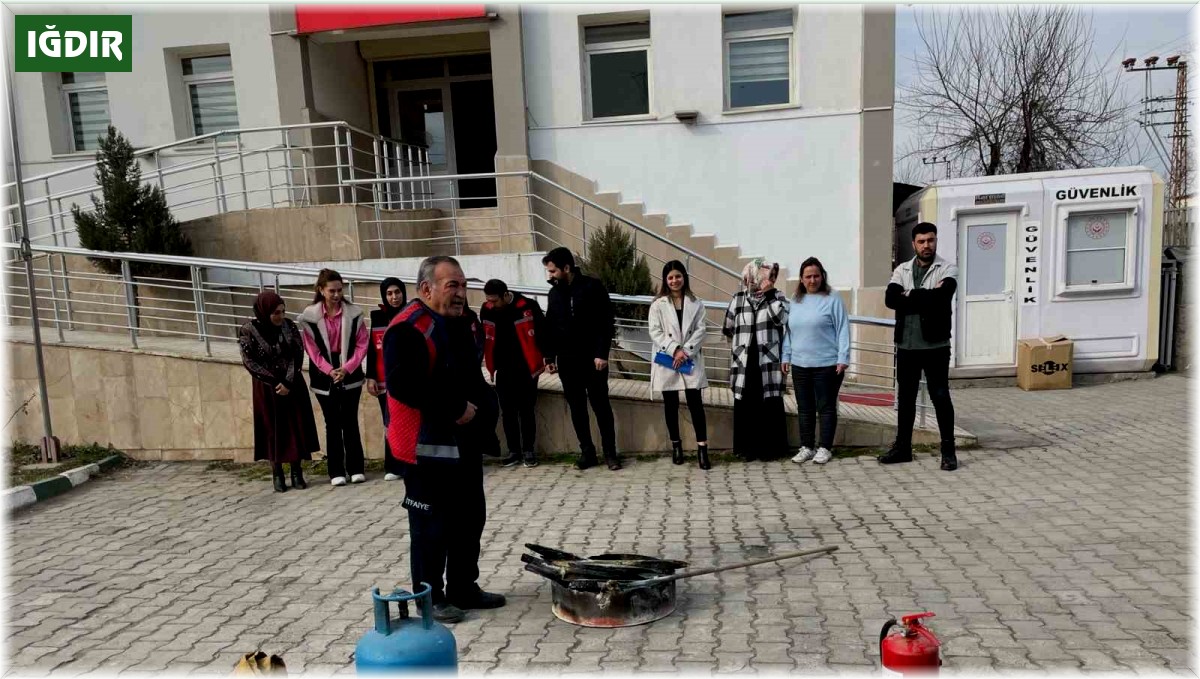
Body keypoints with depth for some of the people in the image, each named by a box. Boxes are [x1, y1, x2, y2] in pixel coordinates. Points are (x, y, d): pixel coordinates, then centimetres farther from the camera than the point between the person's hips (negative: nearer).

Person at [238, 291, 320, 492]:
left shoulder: (289, 326, -3)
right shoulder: (248, 331, -10)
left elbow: (298, 354, -6)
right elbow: (249, 362, -11)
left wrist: (288, 381, -16)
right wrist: (276, 382, -14)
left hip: (293, 385, 2)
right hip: (267, 388, -2)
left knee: (296, 426, 4)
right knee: (273, 429, 5)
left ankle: (297, 472, 14)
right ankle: (277, 474, 15)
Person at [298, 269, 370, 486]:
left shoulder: (354, 313, -3)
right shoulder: (309, 316, -4)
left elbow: (362, 344, -3)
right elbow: (312, 348, -3)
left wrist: (347, 368, -13)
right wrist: (329, 370, -13)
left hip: (350, 376, 0)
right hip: (324, 377, 0)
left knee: (350, 421, 5)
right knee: (332, 423, 7)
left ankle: (356, 468, 13)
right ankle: (336, 471, 12)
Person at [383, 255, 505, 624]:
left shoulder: (457, 324, 13)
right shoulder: (407, 329, -17)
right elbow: (403, 386, -28)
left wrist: (481, 406, 3)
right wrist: (455, 409, -22)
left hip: (463, 441, 10)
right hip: (426, 446, -9)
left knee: (470, 517, 17)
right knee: (432, 525, 2)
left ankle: (464, 589, 32)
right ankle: (430, 598, 19)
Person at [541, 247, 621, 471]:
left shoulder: (592, 287, -7)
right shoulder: (554, 293, 9)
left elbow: (606, 323, -10)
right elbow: (550, 327, 15)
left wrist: (602, 353, -16)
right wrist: (549, 356, 9)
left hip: (592, 359, -5)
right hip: (566, 361, 5)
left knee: (600, 405, 2)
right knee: (576, 407, 9)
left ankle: (610, 452, 11)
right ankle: (587, 451, 19)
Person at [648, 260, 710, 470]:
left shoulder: (696, 303, 5)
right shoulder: (658, 305, 2)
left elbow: (700, 330, -1)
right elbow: (655, 332, -5)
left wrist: (685, 351, -13)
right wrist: (674, 350, -16)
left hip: (691, 361, 0)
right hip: (666, 361, 0)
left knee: (695, 404, -4)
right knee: (671, 405, 9)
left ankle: (702, 448, -2)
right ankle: (676, 445, 23)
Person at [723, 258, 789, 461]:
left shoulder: (777, 297, 5)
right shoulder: (738, 299, 5)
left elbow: (781, 318, -15)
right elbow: (728, 328, 14)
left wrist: (770, 293, -10)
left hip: (768, 361, -1)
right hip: (744, 361, 1)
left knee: (770, 404, 1)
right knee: (745, 405, 5)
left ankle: (769, 447, 12)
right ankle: (746, 447, 14)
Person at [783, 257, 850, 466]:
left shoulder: (833, 300, -5)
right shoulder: (795, 302, 11)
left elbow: (842, 331, -7)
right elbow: (789, 332, 15)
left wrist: (843, 358, -12)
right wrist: (786, 356, 11)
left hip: (827, 365, -5)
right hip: (800, 365, 5)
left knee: (826, 407, 4)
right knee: (804, 408, 11)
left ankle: (825, 448, 13)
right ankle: (807, 447, 21)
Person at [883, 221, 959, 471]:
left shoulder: (947, 269, -2)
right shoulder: (902, 270, 8)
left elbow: (939, 297, -23)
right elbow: (890, 299, -9)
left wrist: (910, 295, -10)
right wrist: (925, 299, -16)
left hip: (935, 345, -4)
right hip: (906, 345, 4)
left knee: (940, 397, 2)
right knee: (905, 397, 12)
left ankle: (948, 450, 12)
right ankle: (902, 447, 22)